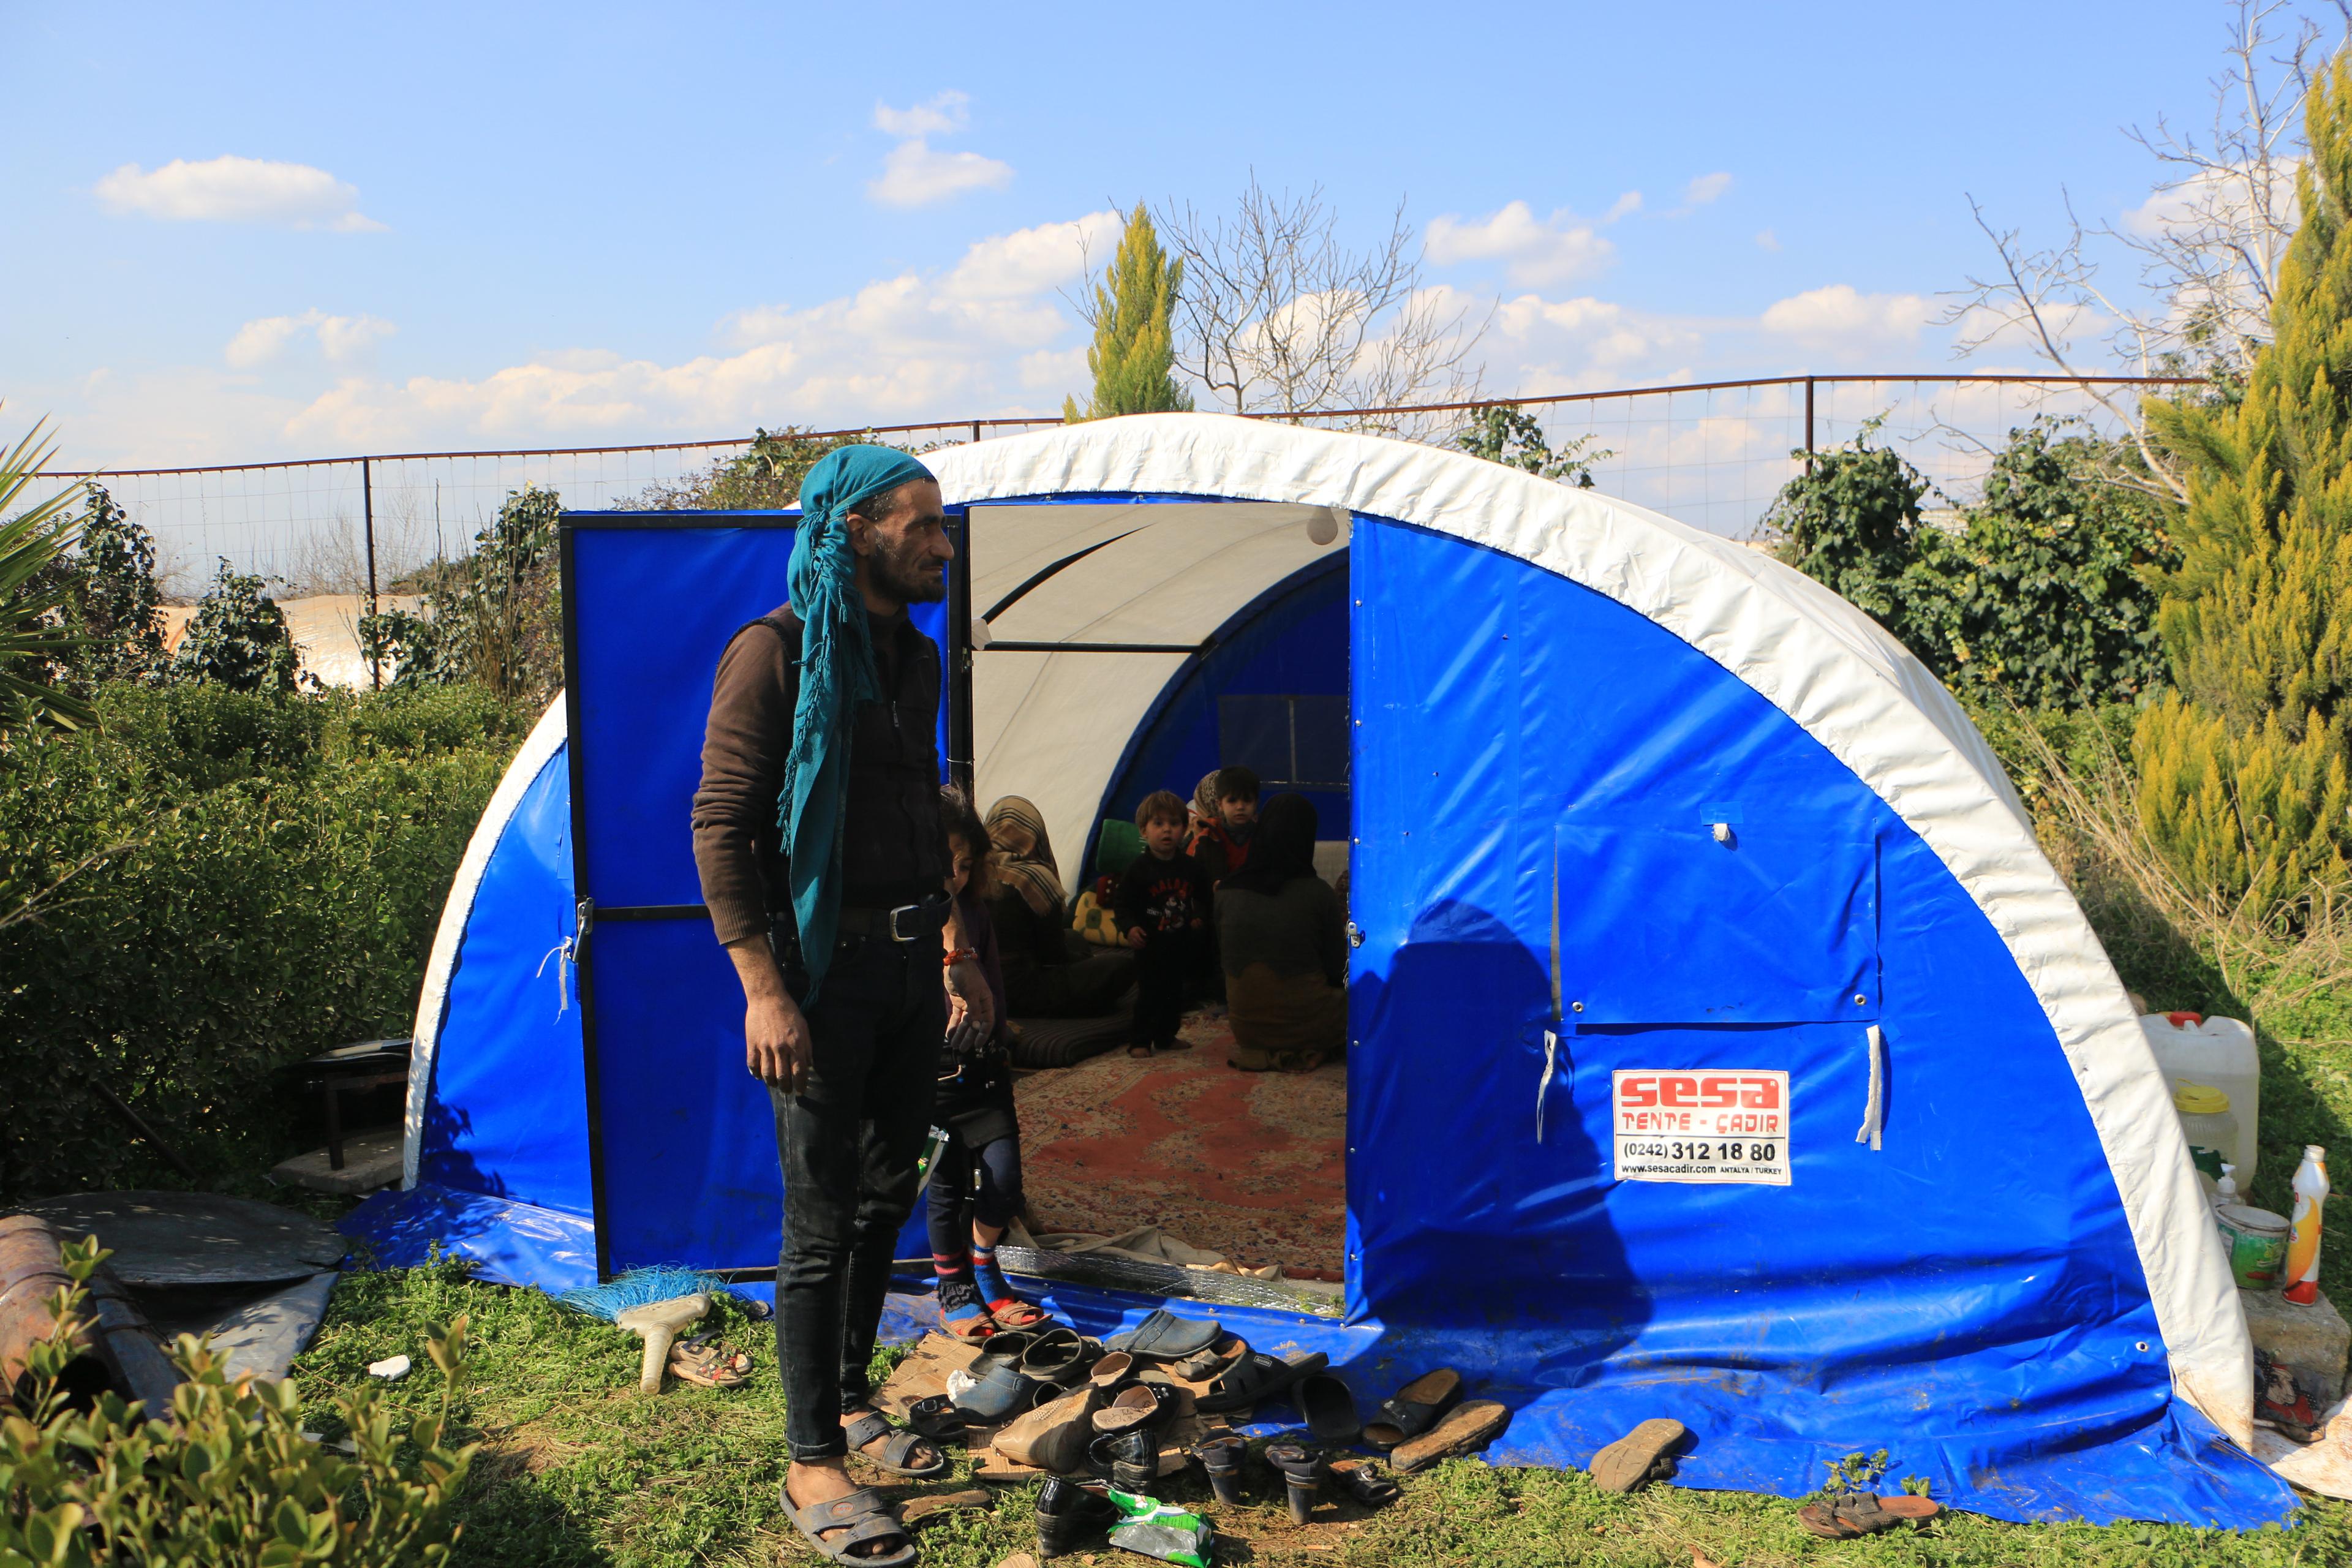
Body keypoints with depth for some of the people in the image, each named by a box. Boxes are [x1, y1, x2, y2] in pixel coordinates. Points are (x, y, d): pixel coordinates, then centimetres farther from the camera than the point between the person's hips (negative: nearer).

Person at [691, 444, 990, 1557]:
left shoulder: (913, 659, 12)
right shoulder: (775, 654, -12)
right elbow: (720, 830, -15)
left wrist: (955, 951, 19)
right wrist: (764, 988, -20)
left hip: (908, 965, 8)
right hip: (825, 966, -7)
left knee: (885, 1197, 16)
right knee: (822, 1223, 0)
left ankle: (852, 1407, 32)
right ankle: (812, 1464, 13)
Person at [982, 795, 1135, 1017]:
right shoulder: (1034, 878, -19)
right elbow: (1055, 955, -8)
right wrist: (1089, 958, 13)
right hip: (1021, 995, -8)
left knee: (1074, 939, 28)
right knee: (1121, 965, -4)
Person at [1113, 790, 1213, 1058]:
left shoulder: (1191, 867, 3)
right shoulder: (1140, 869, -9)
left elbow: (1203, 899, 15)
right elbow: (1124, 903, -7)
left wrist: (1200, 919, 0)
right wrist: (1129, 928, -21)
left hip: (1181, 945, 4)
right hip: (1150, 945, -4)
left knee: (1175, 994, 13)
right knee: (1149, 995, -4)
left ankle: (1166, 1037, 28)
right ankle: (1140, 1040, 6)